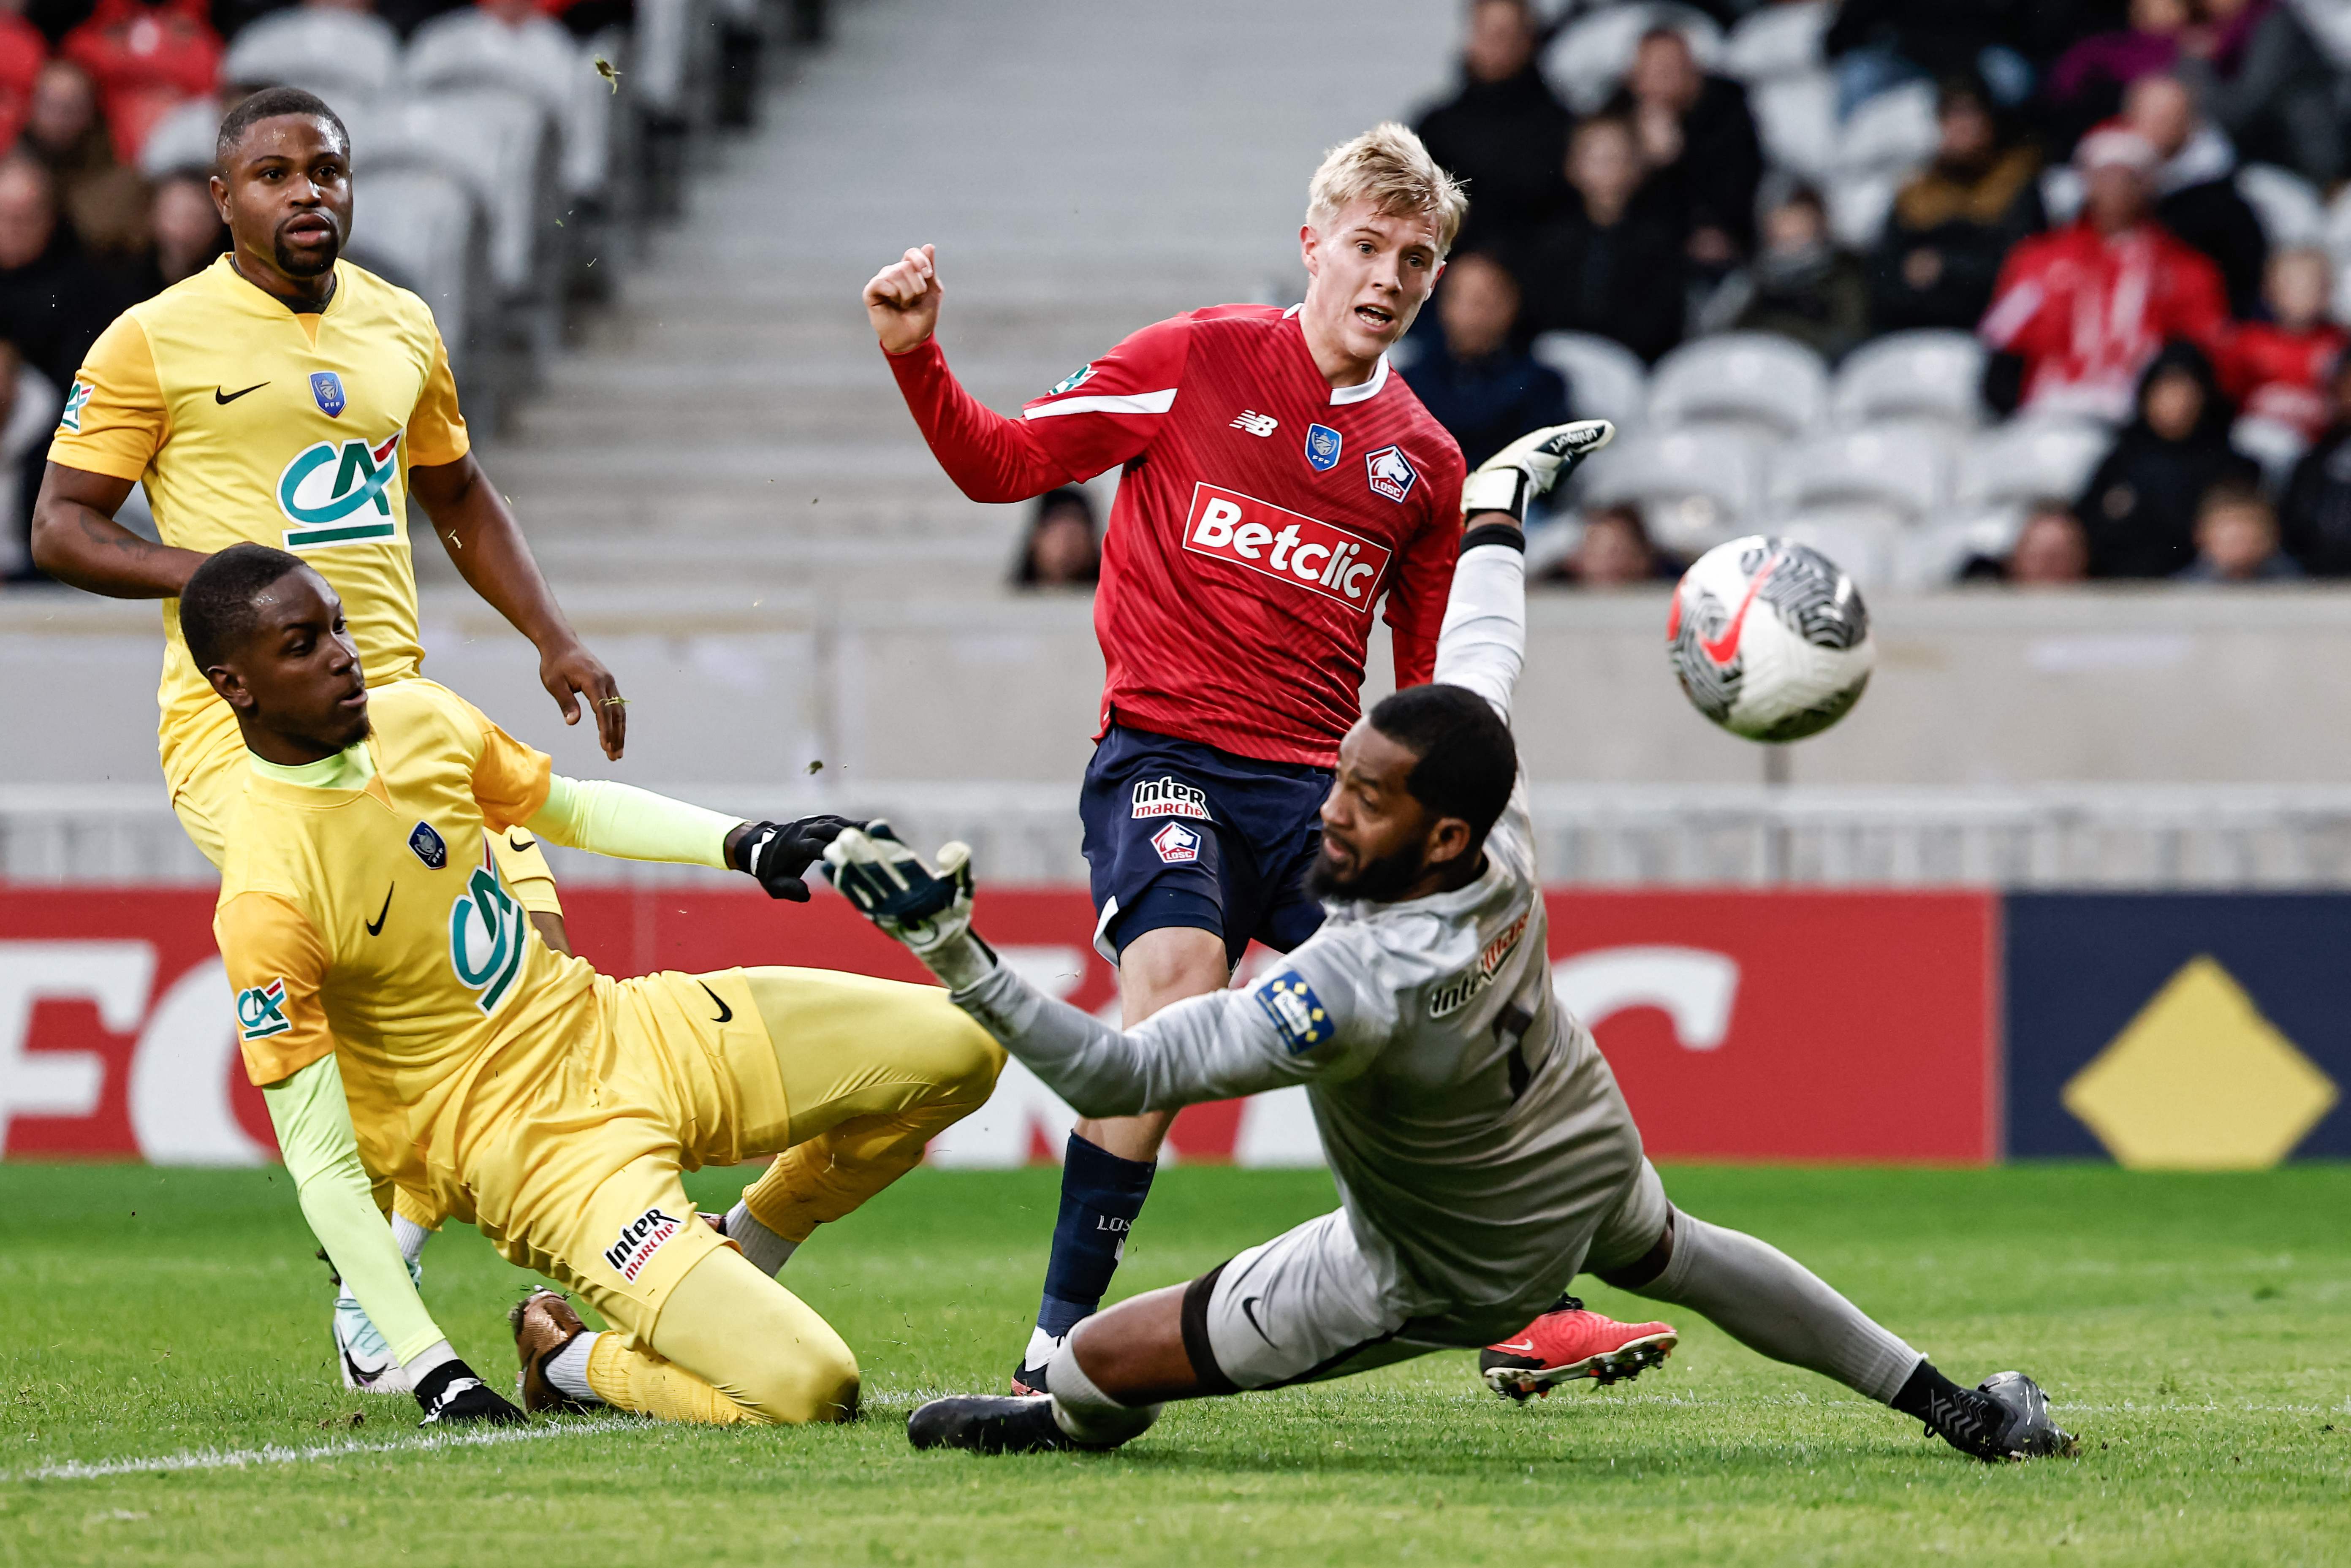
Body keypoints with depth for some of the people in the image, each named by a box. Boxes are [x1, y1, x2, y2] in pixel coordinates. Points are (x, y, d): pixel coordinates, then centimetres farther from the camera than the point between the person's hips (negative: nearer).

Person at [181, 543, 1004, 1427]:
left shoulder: (418, 719, 0)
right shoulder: (265, 900, -22)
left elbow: (571, 811, 20)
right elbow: (323, 1170, -20)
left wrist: (747, 846, 4)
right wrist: (431, 1371, -23)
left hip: (614, 1031, 8)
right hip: (531, 1147, -8)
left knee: (957, 1049, 3)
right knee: (802, 1389, -22)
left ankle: (733, 1263, 16)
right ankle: (561, 1355, 6)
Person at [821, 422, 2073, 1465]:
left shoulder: (1363, 988, -45)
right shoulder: (1504, 833, -25)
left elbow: (1116, 1075, -43)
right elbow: (1480, 657, -4)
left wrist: (956, 954, -48)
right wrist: (1498, 497, 14)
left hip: (1451, 1269, -7)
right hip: (1589, 1154, 7)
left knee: (1096, 1368, -3)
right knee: (1668, 1254, 39)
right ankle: (1950, 1407, 49)